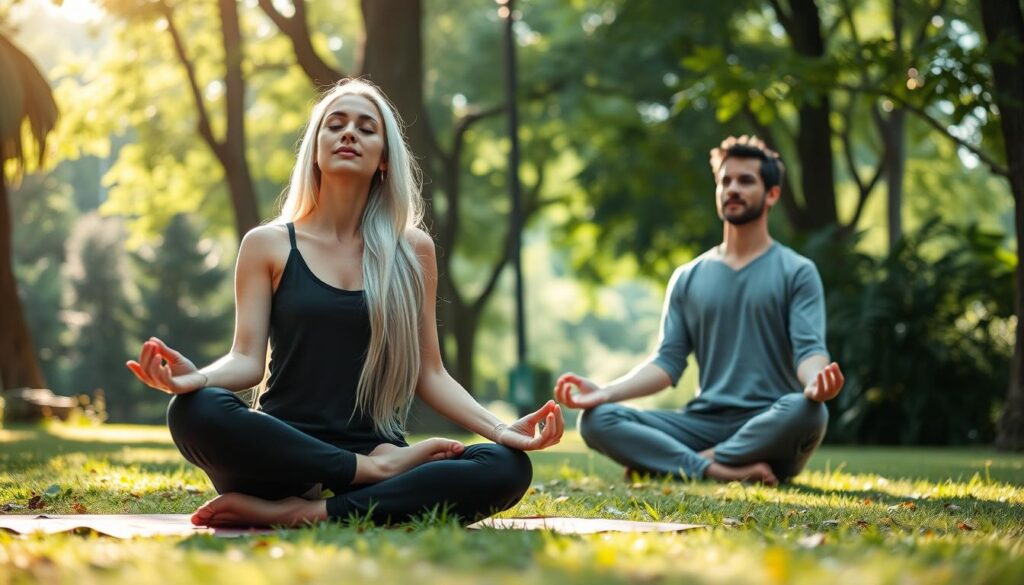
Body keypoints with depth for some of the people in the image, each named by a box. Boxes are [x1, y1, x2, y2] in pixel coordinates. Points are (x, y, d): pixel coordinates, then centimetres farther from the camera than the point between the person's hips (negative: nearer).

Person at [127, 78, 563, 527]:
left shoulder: (413, 250, 11)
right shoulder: (268, 245, 8)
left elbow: (428, 373, 12)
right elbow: (247, 360, 0)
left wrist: (500, 429, -4)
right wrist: (198, 377, -23)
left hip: (380, 453, 1)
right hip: (283, 457, -1)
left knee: (508, 467, -27)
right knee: (195, 411, -33)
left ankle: (303, 514, -26)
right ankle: (377, 470, -20)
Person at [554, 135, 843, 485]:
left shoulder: (796, 272, 6)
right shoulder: (688, 278, 17)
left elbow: (809, 350, -6)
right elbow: (668, 362, 11)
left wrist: (816, 383, -32)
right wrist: (605, 392, -7)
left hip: (770, 430, -3)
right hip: (705, 423, 3)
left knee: (806, 411, -38)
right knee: (597, 419, -19)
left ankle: (695, 462, -25)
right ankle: (716, 470, -33)